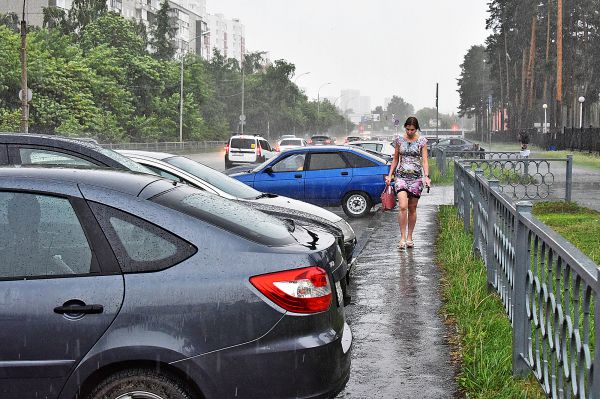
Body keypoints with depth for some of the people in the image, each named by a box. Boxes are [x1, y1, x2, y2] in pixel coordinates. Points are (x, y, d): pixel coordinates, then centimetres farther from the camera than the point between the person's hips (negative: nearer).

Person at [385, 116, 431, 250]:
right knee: (403, 207, -16)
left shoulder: (422, 141, 2)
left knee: (412, 209, 6)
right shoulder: (399, 139, 6)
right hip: (401, 176, 0)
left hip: (416, 177, 0)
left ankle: (409, 237, 17)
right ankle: (402, 238, -13)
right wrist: (390, 175, 8)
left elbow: (424, 160, -3)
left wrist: (426, 176, -16)